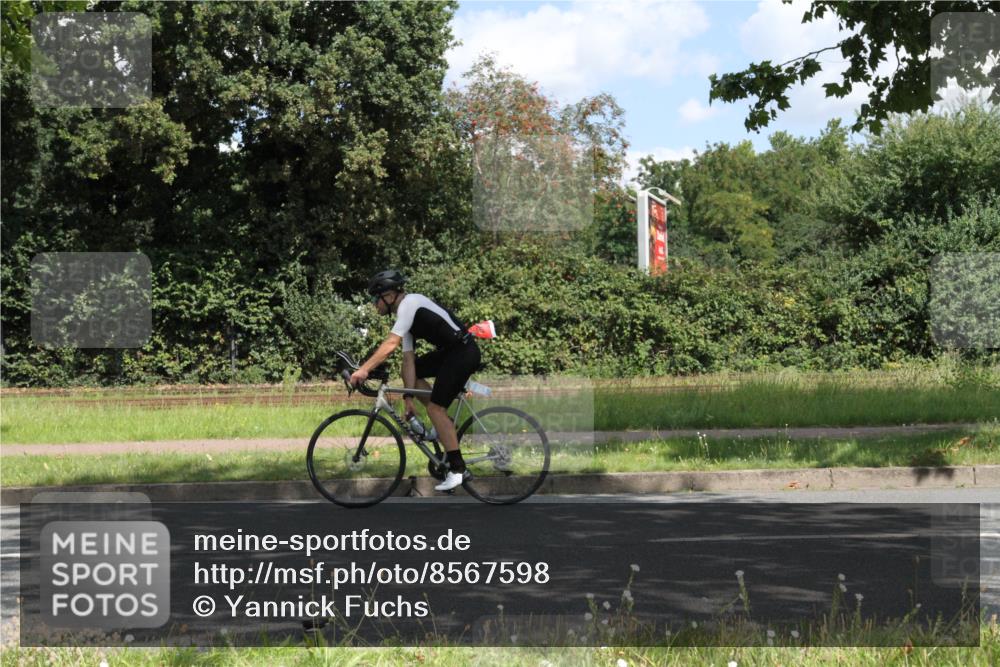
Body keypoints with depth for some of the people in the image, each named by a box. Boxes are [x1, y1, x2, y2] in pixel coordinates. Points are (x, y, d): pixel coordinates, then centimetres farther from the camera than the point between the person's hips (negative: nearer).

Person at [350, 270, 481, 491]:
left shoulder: (409, 304, -14)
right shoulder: (406, 314, 14)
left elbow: (390, 345, -25)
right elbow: (408, 360, 10)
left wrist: (364, 370, -27)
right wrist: (409, 398, 5)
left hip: (464, 351, -10)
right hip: (449, 351, 10)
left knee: (435, 407, -10)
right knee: (411, 372, 14)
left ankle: (458, 469, -6)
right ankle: (444, 423, 16)